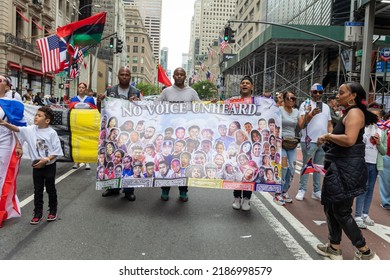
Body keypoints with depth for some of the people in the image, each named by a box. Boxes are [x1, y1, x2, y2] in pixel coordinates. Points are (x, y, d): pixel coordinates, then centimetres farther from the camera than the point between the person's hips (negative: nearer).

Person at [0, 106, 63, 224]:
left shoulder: (52, 133, -14)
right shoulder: (31, 129, -3)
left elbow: (57, 151, -13)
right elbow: (17, 129, -14)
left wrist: (46, 159, -22)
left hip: (49, 165, -3)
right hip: (36, 165, 3)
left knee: (51, 189, 11)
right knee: (37, 190, 11)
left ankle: (53, 211, 28)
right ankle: (38, 213, 22)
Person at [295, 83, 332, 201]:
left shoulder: (326, 107, 14)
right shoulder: (305, 105, -2)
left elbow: (329, 125, 16)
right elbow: (301, 124, -10)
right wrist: (311, 114, -24)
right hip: (309, 141, -5)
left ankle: (316, 191, 17)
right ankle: (302, 190, 9)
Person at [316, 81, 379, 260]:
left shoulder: (355, 112, -14)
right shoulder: (348, 113, 17)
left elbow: (349, 140, -28)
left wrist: (328, 136, -16)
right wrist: (328, 139, 6)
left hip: (348, 168, -10)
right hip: (339, 167, 10)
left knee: (341, 211, -2)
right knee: (330, 206, 15)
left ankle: (365, 252, 12)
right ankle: (334, 248, 26)